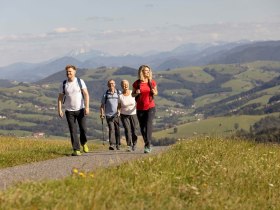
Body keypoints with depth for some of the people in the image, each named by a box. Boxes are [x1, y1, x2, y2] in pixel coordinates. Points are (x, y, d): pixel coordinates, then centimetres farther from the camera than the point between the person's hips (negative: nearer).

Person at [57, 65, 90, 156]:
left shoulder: (80, 82, -3)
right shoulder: (64, 84, 1)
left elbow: (86, 94, -7)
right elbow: (60, 98, 6)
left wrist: (87, 107, -16)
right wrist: (59, 110, -3)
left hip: (80, 109, -1)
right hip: (69, 111, 1)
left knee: (83, 129, 0)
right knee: (73, 131, -4)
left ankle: (83, 143, 30)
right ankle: (76, 150, -2)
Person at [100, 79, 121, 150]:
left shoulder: (119, 93, 7)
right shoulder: (105, 94, 7)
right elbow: (102, 105, 11)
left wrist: (120, 110, -8)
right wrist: (102, 113, -2)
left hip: (117, 115, 1)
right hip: (109, 115, -1)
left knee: (117, 130, 6)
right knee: (111, 129, -14)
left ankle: (117, 144, 19)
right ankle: (112, 144, -21)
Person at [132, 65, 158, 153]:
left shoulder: (152, 82, 0)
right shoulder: (137, 83, -2)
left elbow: (156, 92, 13)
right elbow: (133, 94, 8)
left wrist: (154, 92, -11)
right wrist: (136, 93, -15)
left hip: (150, 107, -1)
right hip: (140, 108, 1)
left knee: (149, 125, -17)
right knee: (142, 127, 6)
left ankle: (148, 146, -21)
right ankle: (147, 144, 25)